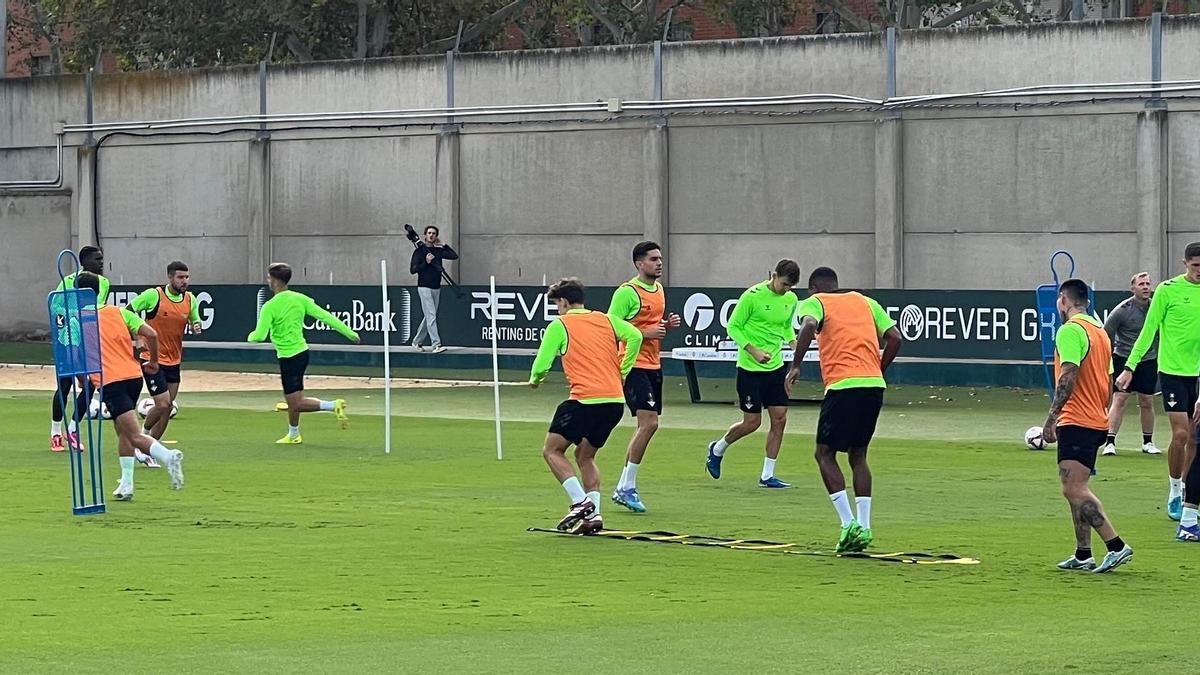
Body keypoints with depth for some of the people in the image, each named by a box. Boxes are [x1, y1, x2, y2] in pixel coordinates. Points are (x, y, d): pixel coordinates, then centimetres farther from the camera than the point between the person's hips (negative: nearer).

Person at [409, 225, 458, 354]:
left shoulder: (438, 251, 10)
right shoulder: (419, 250, -3)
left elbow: (455, 256, 2)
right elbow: (413, 269, -8)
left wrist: (443, 245, 3)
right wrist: (426, 262, -17)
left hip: (436, 288, 6)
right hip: (424, 288, -6)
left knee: (428, 317, 13)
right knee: (431, 316, -14)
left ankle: (416, 341, 27)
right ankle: (436, 344, -20)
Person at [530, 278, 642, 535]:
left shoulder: (559, 326, 3)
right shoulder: (605, 319, 17)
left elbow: (542, 362, 0)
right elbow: (634, 336, 4)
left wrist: (535, 379, 22)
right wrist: (622, 372, 11)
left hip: (585, 399, -6)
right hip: (615, 399, 6)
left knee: (552, 450, 7)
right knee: (585, 456, 20)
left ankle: (581, 502, -9)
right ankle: (593, 514, 8)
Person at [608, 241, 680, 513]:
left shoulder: (659, 290, 15)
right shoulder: (627, 292, -12)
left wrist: (668, 325, 5)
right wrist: (646, 333, -20)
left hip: (653, 366, 9)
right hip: (634, 366, -9)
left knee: (648, 425, 9)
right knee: (649, 422, -17)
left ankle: (622, 488, 18)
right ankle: (628, 488, -9)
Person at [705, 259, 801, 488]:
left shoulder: (791, 299, 4)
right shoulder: (753, 296, -15)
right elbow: (733, 327, -10)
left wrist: (793, 343, -2)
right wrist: (754, 351, -21)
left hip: (776, 367, 6)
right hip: (750, 368, -6)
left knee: (779, 419, -1)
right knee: (752, 422, -3)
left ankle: (767, 476, 7)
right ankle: (717, 449, 26)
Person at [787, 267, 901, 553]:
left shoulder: (814, 302, 9)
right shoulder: (864, 301, 23)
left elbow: (809, 326, -14)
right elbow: (894, 337, 13)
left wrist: (796, 366, -9)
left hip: (843, 386, -5)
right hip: (875, 385, 5)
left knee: (825, 453, 6)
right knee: (858, 456, 17)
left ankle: (849, 523, -8)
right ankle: (864, 527, 8)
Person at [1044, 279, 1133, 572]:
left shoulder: (1070, 330, -11)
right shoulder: (1100, 330, 17)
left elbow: (1069, 376, -21)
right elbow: (1109, 380, 21)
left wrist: (1051, 418, -20)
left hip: (1075, 422, -10)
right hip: (1097, 421, 10)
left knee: (1074, 490, -14)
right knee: (1076, 490, 15)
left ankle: (1116, 546, -21)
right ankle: (1082, 556, 16)